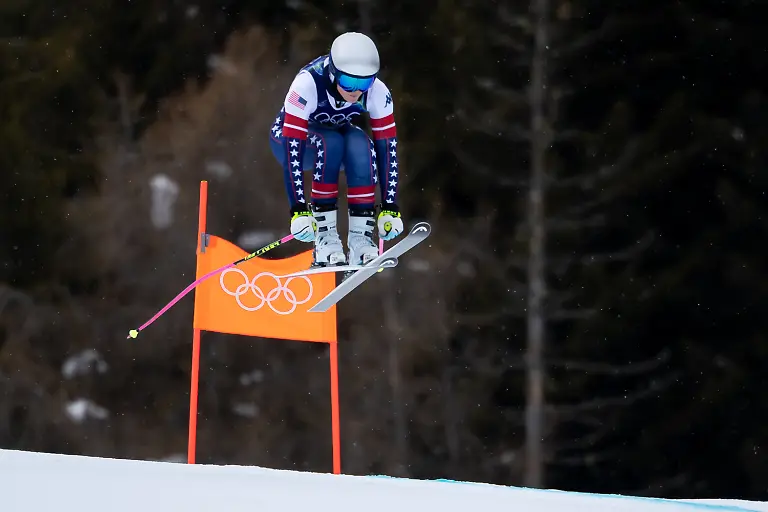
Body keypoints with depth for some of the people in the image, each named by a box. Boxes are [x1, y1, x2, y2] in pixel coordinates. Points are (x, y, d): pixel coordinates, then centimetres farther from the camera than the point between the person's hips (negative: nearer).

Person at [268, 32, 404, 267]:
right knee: (330, 143, -36)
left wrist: (390, 209, -27)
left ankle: (360, 237, -29)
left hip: (340, 133, 3)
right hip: (288, 138, -3)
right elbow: (292, 151, -38)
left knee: (361, 144, -32)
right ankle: (324, 235, -31)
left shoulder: (377, 92, -26)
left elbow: (387, 149, -22)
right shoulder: (307, 84, -36)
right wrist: (299, 211, -43)